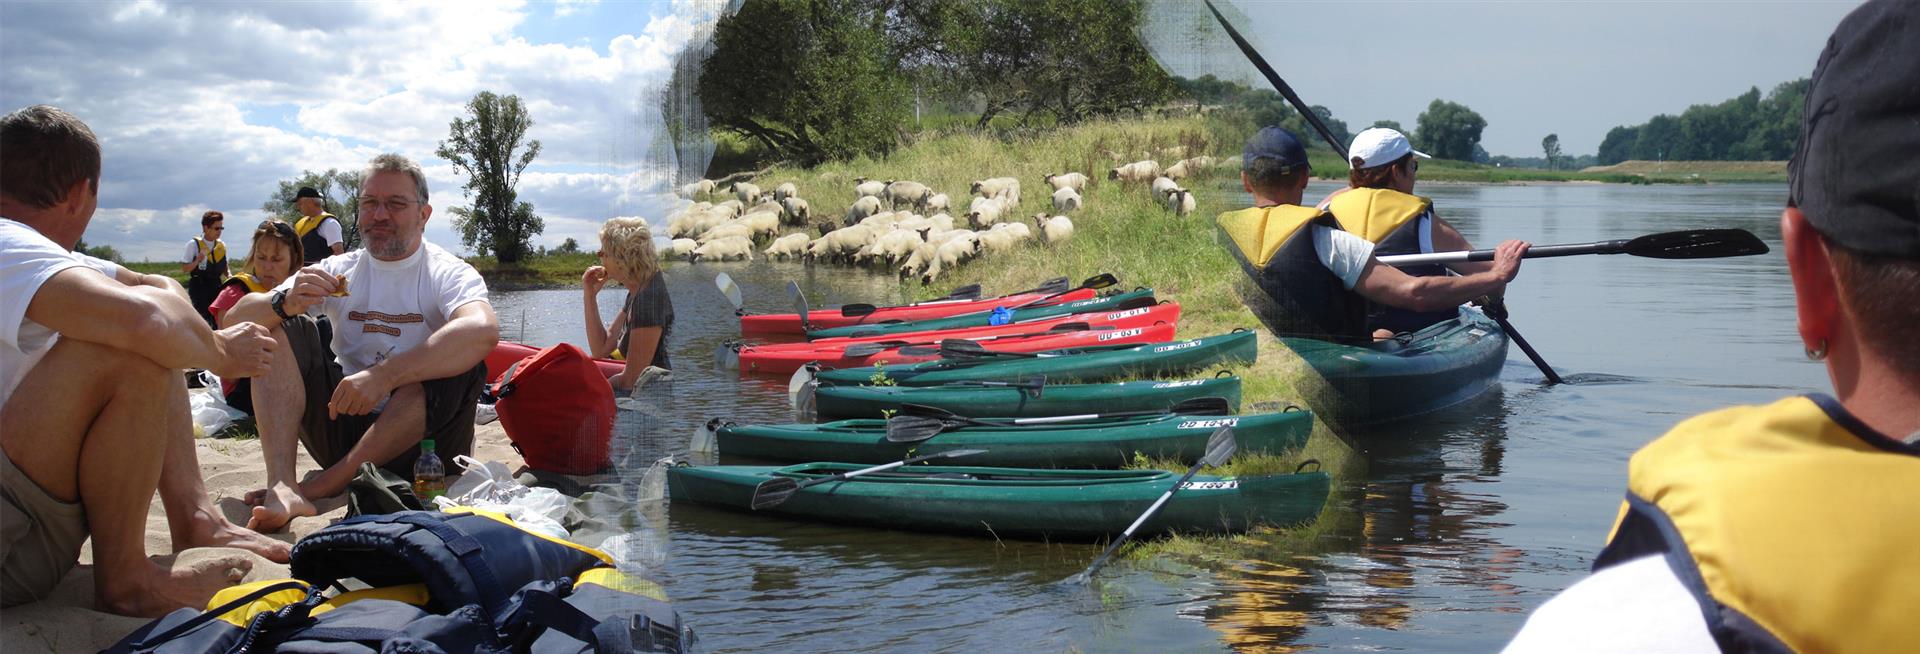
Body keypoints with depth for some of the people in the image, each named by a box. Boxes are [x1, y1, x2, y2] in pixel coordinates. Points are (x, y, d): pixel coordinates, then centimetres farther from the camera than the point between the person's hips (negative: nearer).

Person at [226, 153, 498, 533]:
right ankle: (281, 487, -30)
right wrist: (285, 303, -26)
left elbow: (483, 330, -31)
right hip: (342, 426, 4)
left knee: (464, 363, -29)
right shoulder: (339, 271, 7)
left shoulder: (448, 274, -6)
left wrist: (384, 376, -38)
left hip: (417, 436, -4)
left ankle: (328, 483, -26)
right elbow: (235, 319, -2)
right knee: (276, 325, -8)